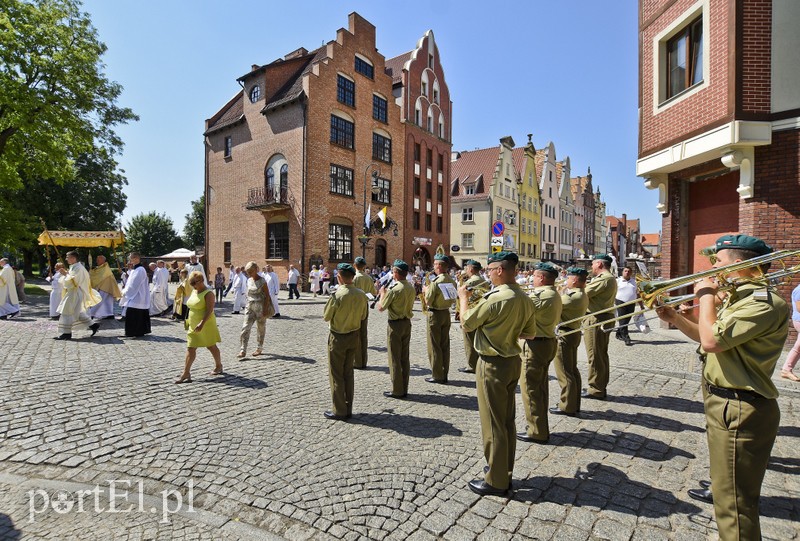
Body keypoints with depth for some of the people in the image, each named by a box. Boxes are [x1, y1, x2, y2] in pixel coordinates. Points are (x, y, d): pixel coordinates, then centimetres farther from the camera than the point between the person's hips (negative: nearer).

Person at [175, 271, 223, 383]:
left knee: (211, 346, 8)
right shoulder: (194, 291, 10)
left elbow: (209, 310, -23)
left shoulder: (208, 293, -16)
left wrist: (202, 323, -32)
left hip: (206, 325, -8)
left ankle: (218, 366, 26)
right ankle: (186, 373, 4)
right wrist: (188, 320, 18)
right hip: (193, 326, 8)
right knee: (190, 348, 3)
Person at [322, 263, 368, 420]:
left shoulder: (337, 295, -21)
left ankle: (339, 411, 15)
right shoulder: (361, 295, -5)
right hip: (354, 336, 6)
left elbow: (326, 316, -11)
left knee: (336, 374, 8)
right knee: (348, 373, 17)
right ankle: (348, 409, 25)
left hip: (338, 337, -5)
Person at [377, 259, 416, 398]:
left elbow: (381, 308, -13)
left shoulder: (393, 289, -19)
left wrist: (383, 293, 4)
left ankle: (397, 391, 9)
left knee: (395, 358, 2)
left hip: (395, 325, -7)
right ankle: (404, 389, 21)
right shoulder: (411, 288, 4)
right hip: (407, 323, 7)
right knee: (405, 358, 13)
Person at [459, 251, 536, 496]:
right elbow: (529, 333, 11)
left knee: (493, 423, 5)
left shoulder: (495, 299, -25)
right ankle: (504, 471, 34)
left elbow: (466, 322, -12)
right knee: (507, 420, 19)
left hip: (493, 364, -8)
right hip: (514, 361, 8)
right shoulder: (525, 299, 2)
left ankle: (496, 480, 18)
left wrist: (464, 297, 3)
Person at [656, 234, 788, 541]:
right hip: (724, 402, 11)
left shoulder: (764, 302, -21)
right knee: (727, 490, 28)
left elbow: (712, 341, -29)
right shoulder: (737, 297, 13)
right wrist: (675, 318, 5)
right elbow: (708, 337, 19)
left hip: (740, 411, -11)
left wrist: (705, 296, -16)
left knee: (733, 504, 0)